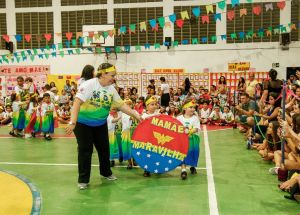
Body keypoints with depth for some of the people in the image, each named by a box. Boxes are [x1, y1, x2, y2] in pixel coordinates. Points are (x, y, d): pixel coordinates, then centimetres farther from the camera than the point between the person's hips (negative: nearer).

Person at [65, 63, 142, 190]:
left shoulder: (111, 89, -2)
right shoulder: (89, 85, -21)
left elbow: (121, 105, 4)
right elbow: (77, 103, -28)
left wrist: (135, 115, -2)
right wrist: (73, 123, -36)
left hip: (100, 123, 6)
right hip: (83, 123, -6)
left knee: (104, 148, 14)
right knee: (85, 150, -3)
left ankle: (106, 172, 37)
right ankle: (83, 180, 11)